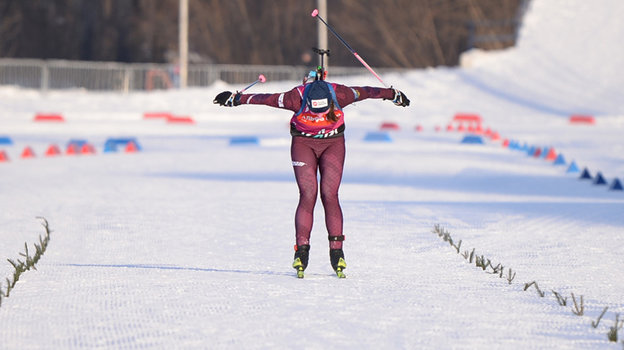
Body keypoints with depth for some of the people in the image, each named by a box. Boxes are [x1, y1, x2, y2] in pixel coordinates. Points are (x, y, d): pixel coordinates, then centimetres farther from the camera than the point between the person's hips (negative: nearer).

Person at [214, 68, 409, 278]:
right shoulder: (297, 98, -28)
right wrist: (235, 99, -7)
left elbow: (366, 92, -7)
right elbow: (265, 99, -15)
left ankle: (337, 252, -8)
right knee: (308, 195, -13)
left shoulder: (340, 95, -25)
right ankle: (301, 251, -12)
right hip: (303, 143, -1)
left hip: (333, 143, 1)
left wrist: (394, 95, 8)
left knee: (329, 195, -11)